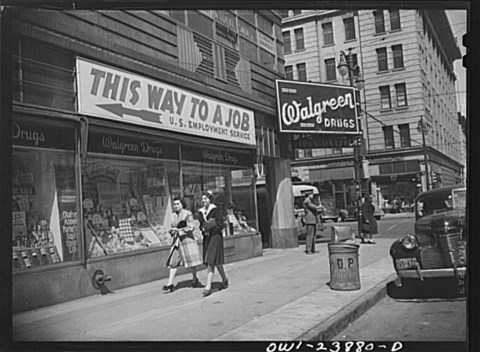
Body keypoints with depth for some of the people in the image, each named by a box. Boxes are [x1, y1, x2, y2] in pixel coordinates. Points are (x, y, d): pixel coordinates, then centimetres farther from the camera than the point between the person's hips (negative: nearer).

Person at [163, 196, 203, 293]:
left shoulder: (188, 214, -6)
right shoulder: (173, 215, 13)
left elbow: (191, 228, -11)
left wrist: (178, 230, -16)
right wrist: (172, 231, -1)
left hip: (187, 238, -5)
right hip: (176, 240, 5)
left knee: (192, 260, 2)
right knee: (173, 261, -3)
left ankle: (195, 280, 23)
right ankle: (170, 284, -5)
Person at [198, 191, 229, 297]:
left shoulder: (216, 210, -8)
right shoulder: (201, 212, 10)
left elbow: (221, 224, -11)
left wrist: (211, 230, -14)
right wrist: (203, 229, -2)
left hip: (215, 236, -7)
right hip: (206, 238, 7)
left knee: (210, 261, -12)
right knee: (216, 262, 10)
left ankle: (208, 287, -12)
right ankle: (225, 279, 29)